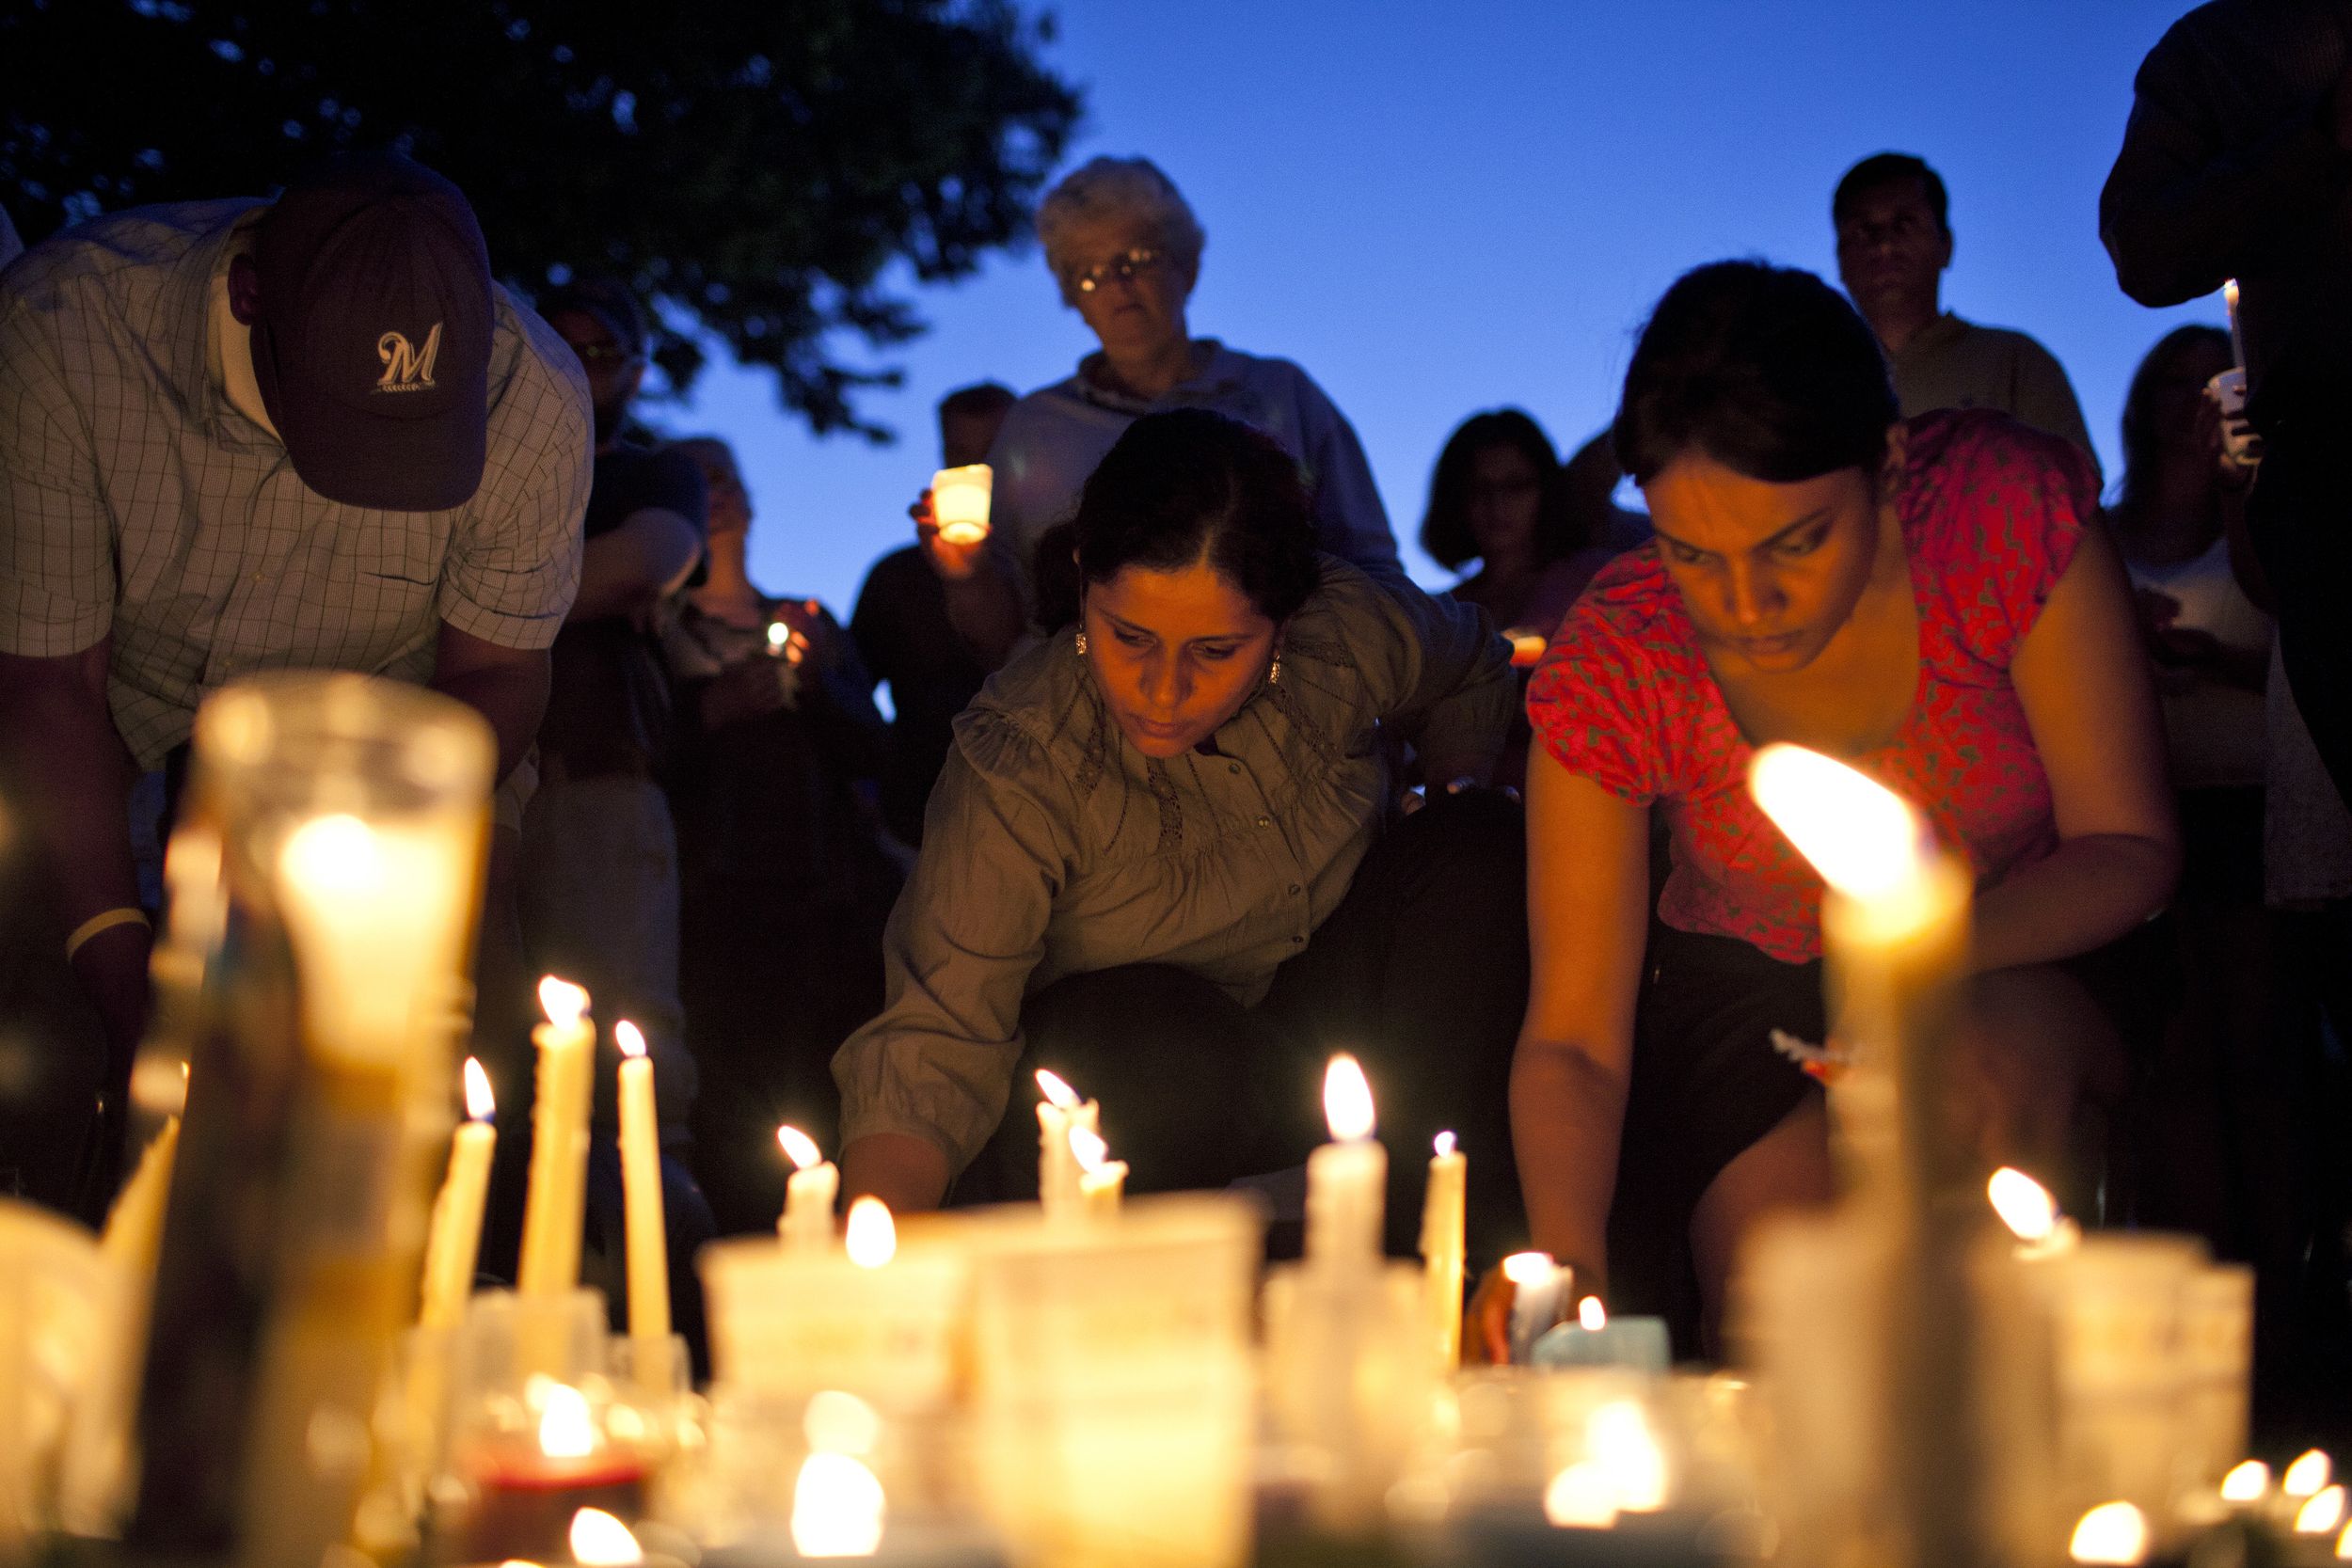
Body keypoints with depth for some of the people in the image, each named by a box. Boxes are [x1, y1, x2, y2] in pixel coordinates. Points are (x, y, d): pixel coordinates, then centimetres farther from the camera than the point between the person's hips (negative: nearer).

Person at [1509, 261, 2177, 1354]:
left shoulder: (2008, 507, -23)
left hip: (2029, 968, 0)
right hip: (1753, 1005, 0)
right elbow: (1572, 1038, -17)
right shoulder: (1612, 661, -20)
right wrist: (1567, 1256, -37)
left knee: (1986, 1051, -35)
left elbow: (2130, 845, -14)